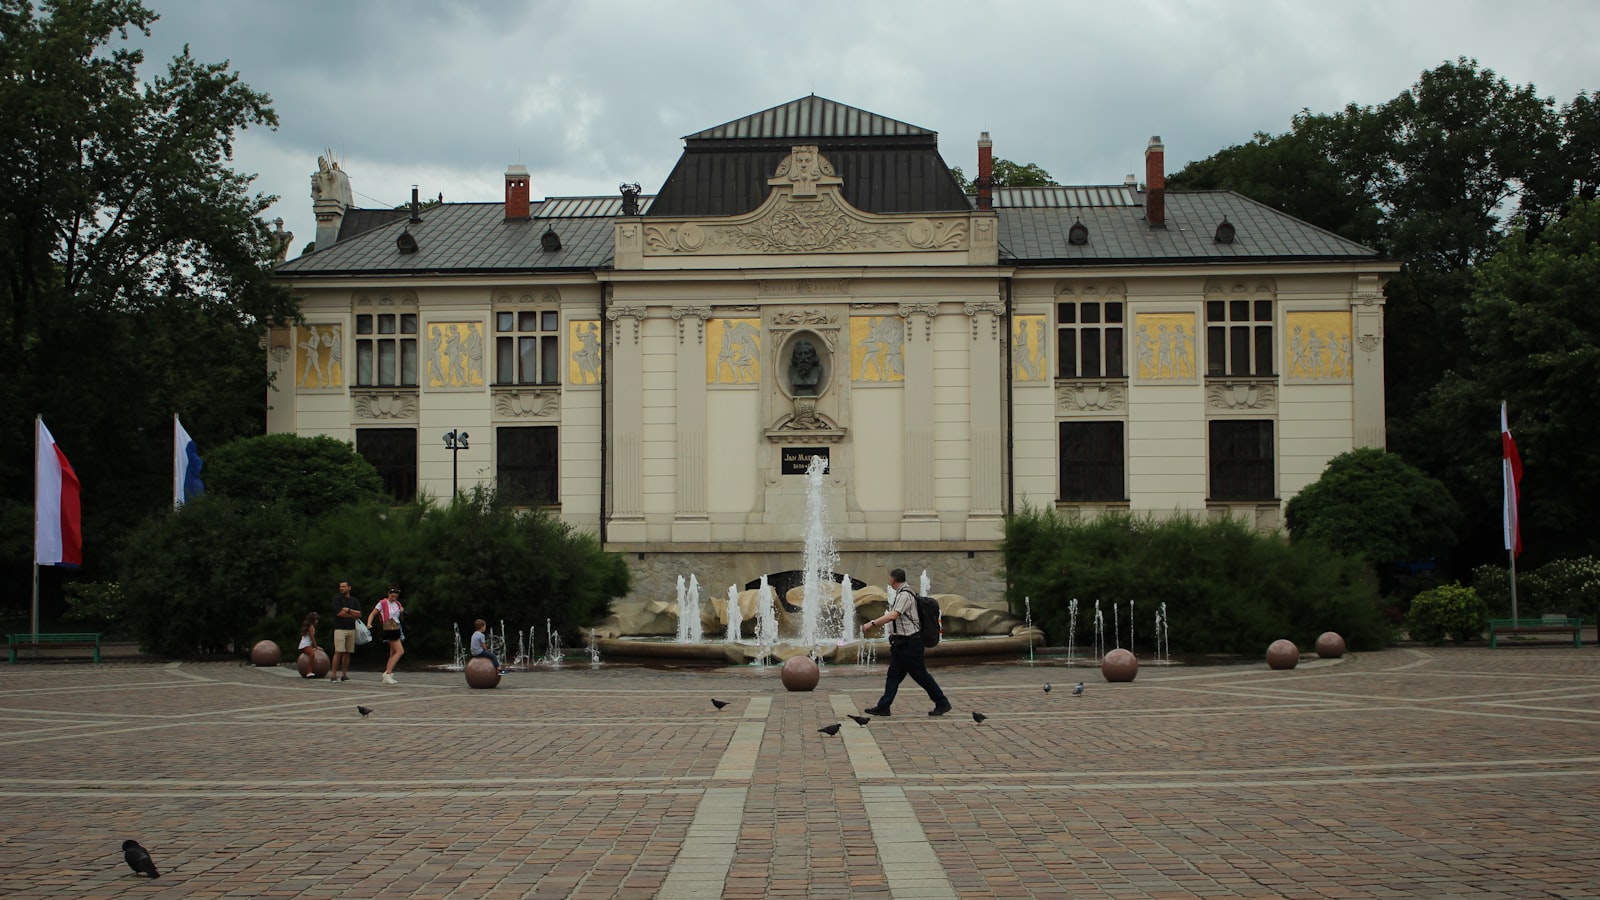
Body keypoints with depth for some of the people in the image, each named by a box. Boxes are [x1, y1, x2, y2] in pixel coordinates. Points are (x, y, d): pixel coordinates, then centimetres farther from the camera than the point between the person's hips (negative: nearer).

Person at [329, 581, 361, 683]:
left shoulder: (355, 601, 15)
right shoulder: (337, 598, 2)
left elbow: (359, 614, 4)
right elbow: (339, 613, -9)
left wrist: (348, 610, -10)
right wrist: (353, 615, -2)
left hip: (351, 629, 4)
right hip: (340, 628, -4)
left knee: (347, 653, 4)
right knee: (338, 652, -12)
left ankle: (344, 675, 7)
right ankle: (333, 675, -12)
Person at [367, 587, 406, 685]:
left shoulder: (397, 604, 14)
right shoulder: (382, 603, -4)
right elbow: (372, 614, -4)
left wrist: (401, 610, 6)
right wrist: (369, 623, -22)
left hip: (397, 629, 8)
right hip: (389, 629, -8)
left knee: (393, 654, 8)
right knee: (400, 651, -17)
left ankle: (387, 677, 13)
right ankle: (388, 673, -18)